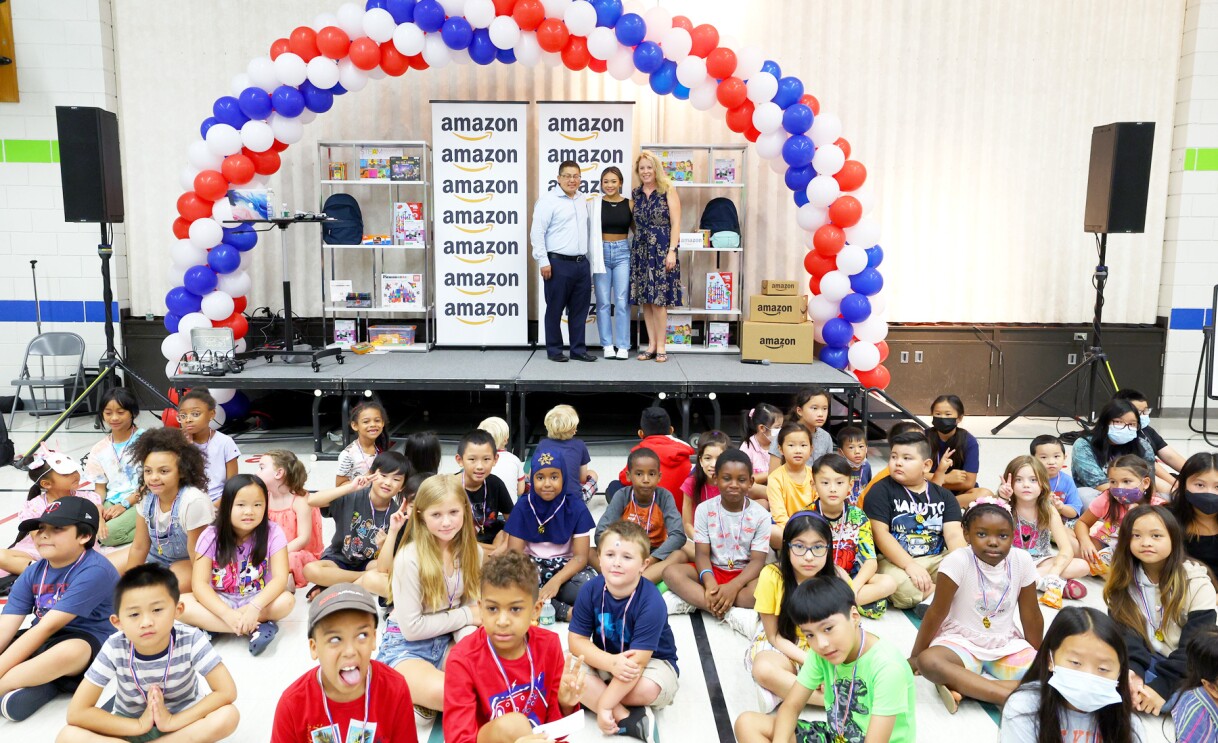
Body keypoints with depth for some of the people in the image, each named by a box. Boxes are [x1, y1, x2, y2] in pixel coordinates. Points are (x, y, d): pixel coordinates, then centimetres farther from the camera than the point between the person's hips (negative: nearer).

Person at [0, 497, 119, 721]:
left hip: (89, 644, -8)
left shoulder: (94, 571, -20)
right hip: (41, 643, 8)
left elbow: (47, 628, -23)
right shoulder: (33, 574, 2)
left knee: (70, 651, -41)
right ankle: (39, 684, -16)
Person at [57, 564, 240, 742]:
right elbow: (76, 713, -19)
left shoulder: (191, 640, -23)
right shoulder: (115, 648, -20)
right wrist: (139, 725, -24)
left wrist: (172, 720, -27)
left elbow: (227, 692, -23)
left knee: (229, 715, -31)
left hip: (180, 723, -1)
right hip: (131, 728, 2)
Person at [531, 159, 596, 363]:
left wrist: (587, 259, 16)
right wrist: (543, 261, -14)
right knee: (555, 309, 2)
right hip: (558, 263, -6)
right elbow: (537, 232, -10)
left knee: (580, 309, 9)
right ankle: (554, 350, 12)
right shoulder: (548, 200, -6)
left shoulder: (582, 201, 15)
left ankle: (578, 349, 17)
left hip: (581, 263, 6)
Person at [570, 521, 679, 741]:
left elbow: (636, 660, -28)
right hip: (603, 659, 4)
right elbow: (576, 640, -11)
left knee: (648, 689, -38)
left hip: (652, 660, -4)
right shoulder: (590, 590, -16)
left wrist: (604, 704, -30)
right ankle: (628, 719, -23)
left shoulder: (652, 602, -28)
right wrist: (611, 662, -29)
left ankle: (594, 696, -12)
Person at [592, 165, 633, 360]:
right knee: (603, 302, 4)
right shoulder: (594, 203, 0)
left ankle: (623, 346, 6)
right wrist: (593, 256, -14)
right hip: (601, 253, 0)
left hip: (622, 252, 0)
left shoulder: (629, 204, 3)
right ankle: (608, 345, 12)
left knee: (622, 301, 0)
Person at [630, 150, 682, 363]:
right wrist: (641, 235, 3)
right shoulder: (636, 194, 11)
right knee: (645, 299, 4)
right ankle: (651, 344, 11)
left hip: (661, 249, -5)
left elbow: (675, 223, -6)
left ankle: (660, 346, 1)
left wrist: (672, 251, -13)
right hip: (640, 250, 5)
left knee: (659, 299, -6)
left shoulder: (667, 190, -2)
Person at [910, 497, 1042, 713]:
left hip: (1006, 645, 4)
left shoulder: (1022, 561, -9)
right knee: (929, 661, -34)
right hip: (961, 642, -4)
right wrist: (914, 657, -6)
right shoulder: (957, 562, -19)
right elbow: (936, 613, -12)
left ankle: (961, 687, -23)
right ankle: (1010, 694, -34)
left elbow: (1031, 615, 3)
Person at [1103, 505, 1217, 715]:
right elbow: (1125, 630, -12)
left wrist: (1161, 686, -28)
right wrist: (1133, 671, -31)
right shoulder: (1124, 581, -3)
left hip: (1184, 670, -3)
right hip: (1143, 660, 3)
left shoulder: (1198, 585, -14)